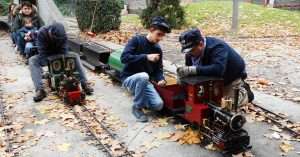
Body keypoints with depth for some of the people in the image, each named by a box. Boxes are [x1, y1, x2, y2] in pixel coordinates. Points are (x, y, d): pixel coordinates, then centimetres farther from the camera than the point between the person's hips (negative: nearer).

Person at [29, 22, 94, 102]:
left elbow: (63, 51, -21)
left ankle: (84, 84, -24)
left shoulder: (63, 35, -22)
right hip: (46, 56, -1)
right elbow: (42, 52, -29)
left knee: (75, 57, -20)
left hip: (59, 55, 1)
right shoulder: (41, 33, -29)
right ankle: (40, 89, -39)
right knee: (33, 61, -29)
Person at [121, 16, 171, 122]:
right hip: (129, 78, -4)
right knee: (143, 76, -39)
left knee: (158, 105, -18)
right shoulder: (136, 40, -12)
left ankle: (140, 99, 14)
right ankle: (137, 107, -16)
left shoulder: (158, 49, 5)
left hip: (144, 82, 4)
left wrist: (161, 79, -16)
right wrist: (146, 57, -30)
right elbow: (124, 58, -23)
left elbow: (158, 69, 7)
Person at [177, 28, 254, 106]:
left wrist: (192, 69, -61)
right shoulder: (191, 53, -17)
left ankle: (245, 93, 16)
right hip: (217, 80, 6)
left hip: (234, 77, -6)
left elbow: (218, 69, -55)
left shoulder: (217, 48, -39)